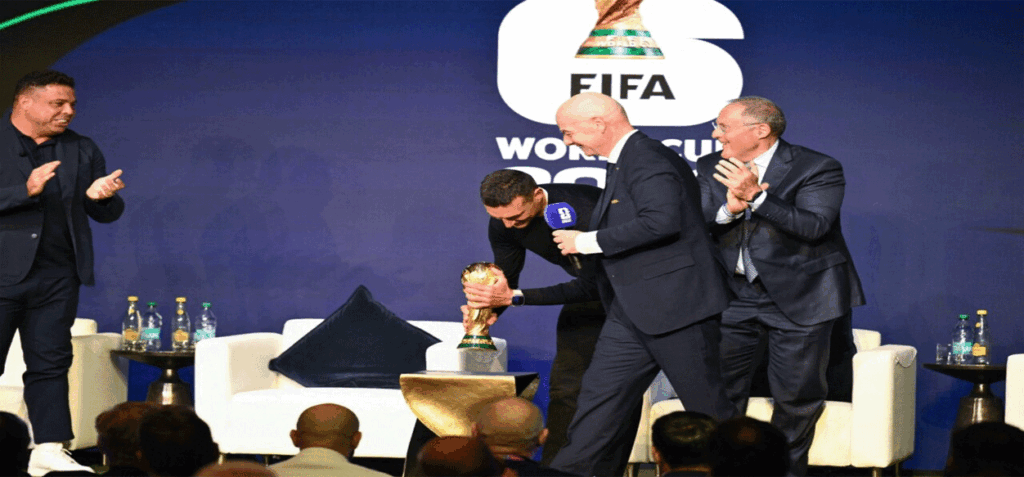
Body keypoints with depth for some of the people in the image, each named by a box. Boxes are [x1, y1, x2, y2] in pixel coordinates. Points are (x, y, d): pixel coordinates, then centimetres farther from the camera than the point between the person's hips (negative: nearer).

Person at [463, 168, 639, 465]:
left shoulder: (583, 212, -37)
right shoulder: (502, 223, -16)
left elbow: (590, 286, -35)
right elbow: (506, 278, -3)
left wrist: (514, 296, -41)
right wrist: (489, 307, -28)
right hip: (589, 285, 6)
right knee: (566, 380, -2)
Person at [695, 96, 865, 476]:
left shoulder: (817, 169, -10)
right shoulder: (711, 168, 5)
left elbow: (814, 227, -23)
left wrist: (756, 196, -29)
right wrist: (728, 209, -22)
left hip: (799, 298, -4)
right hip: (735, 298, 4)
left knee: (796, 395, 2)